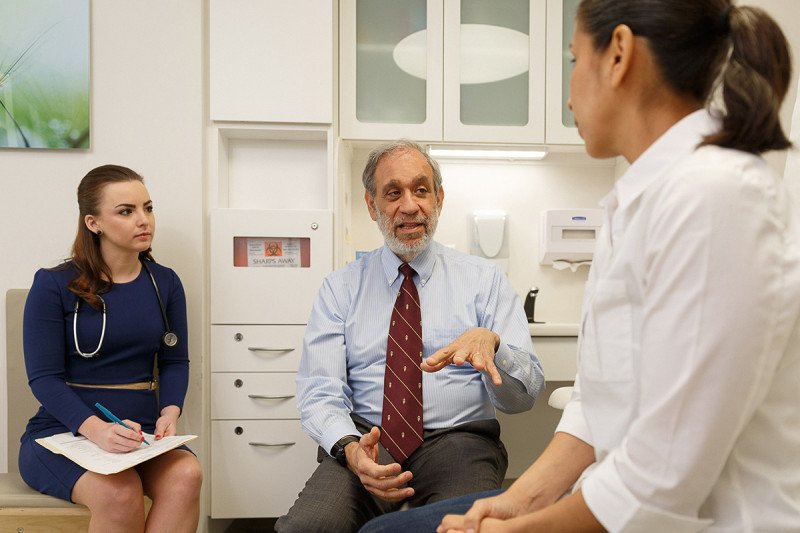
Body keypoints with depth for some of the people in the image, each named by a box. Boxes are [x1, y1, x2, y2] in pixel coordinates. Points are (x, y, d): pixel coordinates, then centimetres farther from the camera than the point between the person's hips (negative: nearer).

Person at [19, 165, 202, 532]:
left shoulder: (165, 283, 6)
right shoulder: (54, 285, -5)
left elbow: (175, 361, 8)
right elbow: (44, 377, -9)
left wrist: (170, 413, -13)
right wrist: (95, 428, -27)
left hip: (139, 431, 3)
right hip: (64, 431, -2)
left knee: (187, 475, -30)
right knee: (120, 492, -33)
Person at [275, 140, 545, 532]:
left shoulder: (484, 279, 6)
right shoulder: (340, 287, 9)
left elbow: (524, 395, 0)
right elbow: (319, 393, 1)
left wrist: (489, 341, -23)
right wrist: (350, 447, -20)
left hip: (456, 440, -1)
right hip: (366, 441, 1)